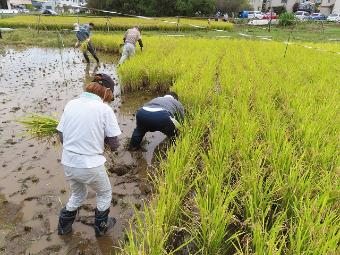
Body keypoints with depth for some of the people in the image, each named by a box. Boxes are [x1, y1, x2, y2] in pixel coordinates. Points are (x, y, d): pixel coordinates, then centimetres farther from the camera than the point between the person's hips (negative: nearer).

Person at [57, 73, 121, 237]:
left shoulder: (71, 104, 0)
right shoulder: (105, 109, -14)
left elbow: (61, 137, 4)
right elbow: (114, 145, -12)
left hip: (68, 163, 5)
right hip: (90, 166, -5)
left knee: (78, 195, 34)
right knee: (105, 194, 26)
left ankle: (64, 226, 47)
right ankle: (101, 227, 43)